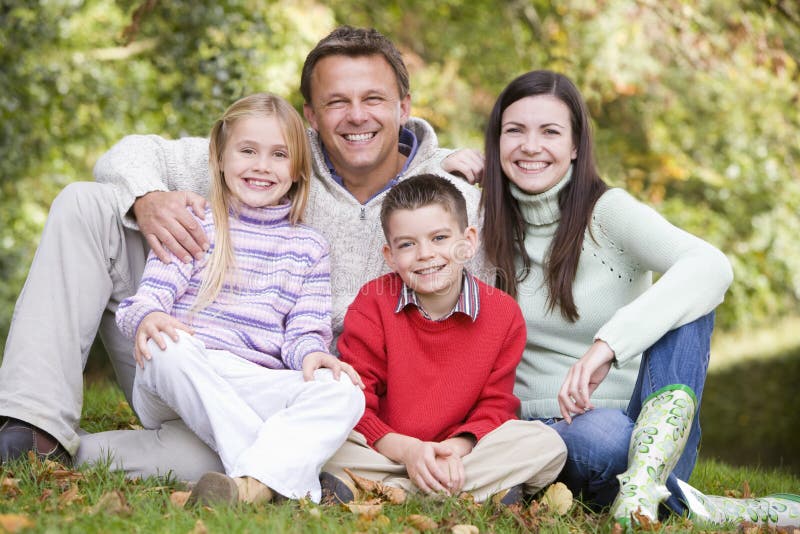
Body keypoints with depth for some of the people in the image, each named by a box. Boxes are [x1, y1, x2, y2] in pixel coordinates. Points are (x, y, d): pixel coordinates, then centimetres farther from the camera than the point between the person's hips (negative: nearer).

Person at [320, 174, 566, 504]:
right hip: (386, 451, -2)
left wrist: (456, 448, -24)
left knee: (548, 445, -22)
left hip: (461, 453, 2)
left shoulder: (503, 314, -3)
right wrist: (406, 449, -26)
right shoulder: (373, 304, -7)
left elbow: (495, 406, -3)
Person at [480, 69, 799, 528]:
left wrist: (609, 342, -39)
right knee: (604, 436, -39)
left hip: (648, 433, 1)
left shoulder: (608, 211, -7)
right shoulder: (490, 221, 4)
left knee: (687, 300, -29)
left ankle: (643, 485, -42)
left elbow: (714, 267, -26)